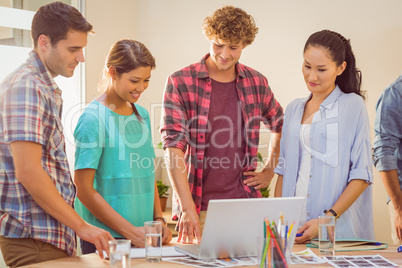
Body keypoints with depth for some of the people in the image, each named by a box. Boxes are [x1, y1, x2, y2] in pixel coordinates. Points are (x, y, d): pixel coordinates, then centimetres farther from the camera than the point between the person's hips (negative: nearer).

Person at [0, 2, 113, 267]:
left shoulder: (47, 88, 14)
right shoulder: (26, 87, -16)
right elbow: (28, 172, -22)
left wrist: (75, 224, 15)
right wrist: (81, 226, -17)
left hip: (52, 235, 9)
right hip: (35, 240, -9)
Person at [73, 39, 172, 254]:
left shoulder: (142, 115, 10)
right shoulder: (93, 118, -12)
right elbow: (84, 189, -15)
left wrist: (159, 220, 4)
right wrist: (130, 230, -16)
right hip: (104, 239, -6)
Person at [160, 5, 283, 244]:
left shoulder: (257, 83, 7)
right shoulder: (180, 83, -4)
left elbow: (281, 126, 25)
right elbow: (173, 148, -11)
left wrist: (269, 172, 15)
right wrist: (188, 208, -20)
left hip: (244, 203, 3)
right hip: (199, 205, -3)